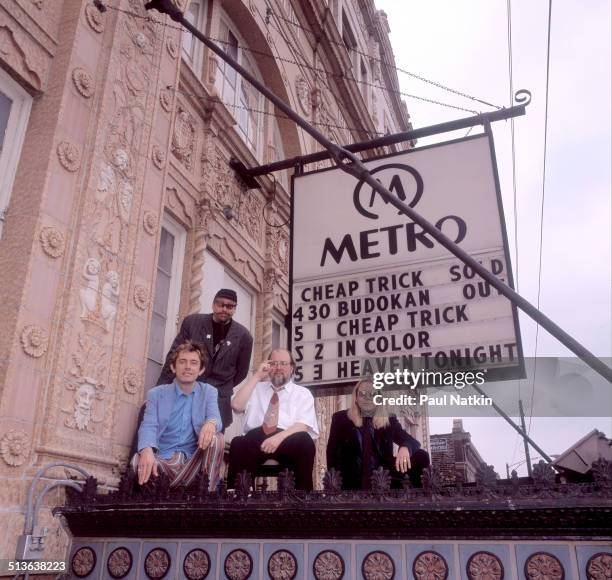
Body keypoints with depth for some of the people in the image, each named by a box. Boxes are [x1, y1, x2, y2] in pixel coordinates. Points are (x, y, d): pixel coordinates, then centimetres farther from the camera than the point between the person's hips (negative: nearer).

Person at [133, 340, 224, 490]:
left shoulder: (209, 392, 10)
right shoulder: (156, 393, 7)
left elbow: (215, 418, -8)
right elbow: (149, 426, -9)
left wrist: (211, 423, -37)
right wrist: (146, 450, -34)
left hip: (194, 461, 1)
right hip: (163, 461, -1)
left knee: (216, 438, -27)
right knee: (139, 460, -32)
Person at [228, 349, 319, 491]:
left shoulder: (303, 393, 18)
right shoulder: (256, 388, 26)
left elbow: (303, 425, 1)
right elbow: (236, 405, 6)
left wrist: (279, 437, -19)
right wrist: (257, 376, 6)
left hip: (288, 440, -1)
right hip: (255, 438, 1)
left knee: (305, 441, -35)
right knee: (237, 444, -34)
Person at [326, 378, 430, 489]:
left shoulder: (389, 420, 10)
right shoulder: (341, 418, 7)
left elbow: (413, 442, -1)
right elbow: (332, 451, 6)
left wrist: (405, 448, -27)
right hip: (352, 481, -2)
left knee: (421, 457, -13)